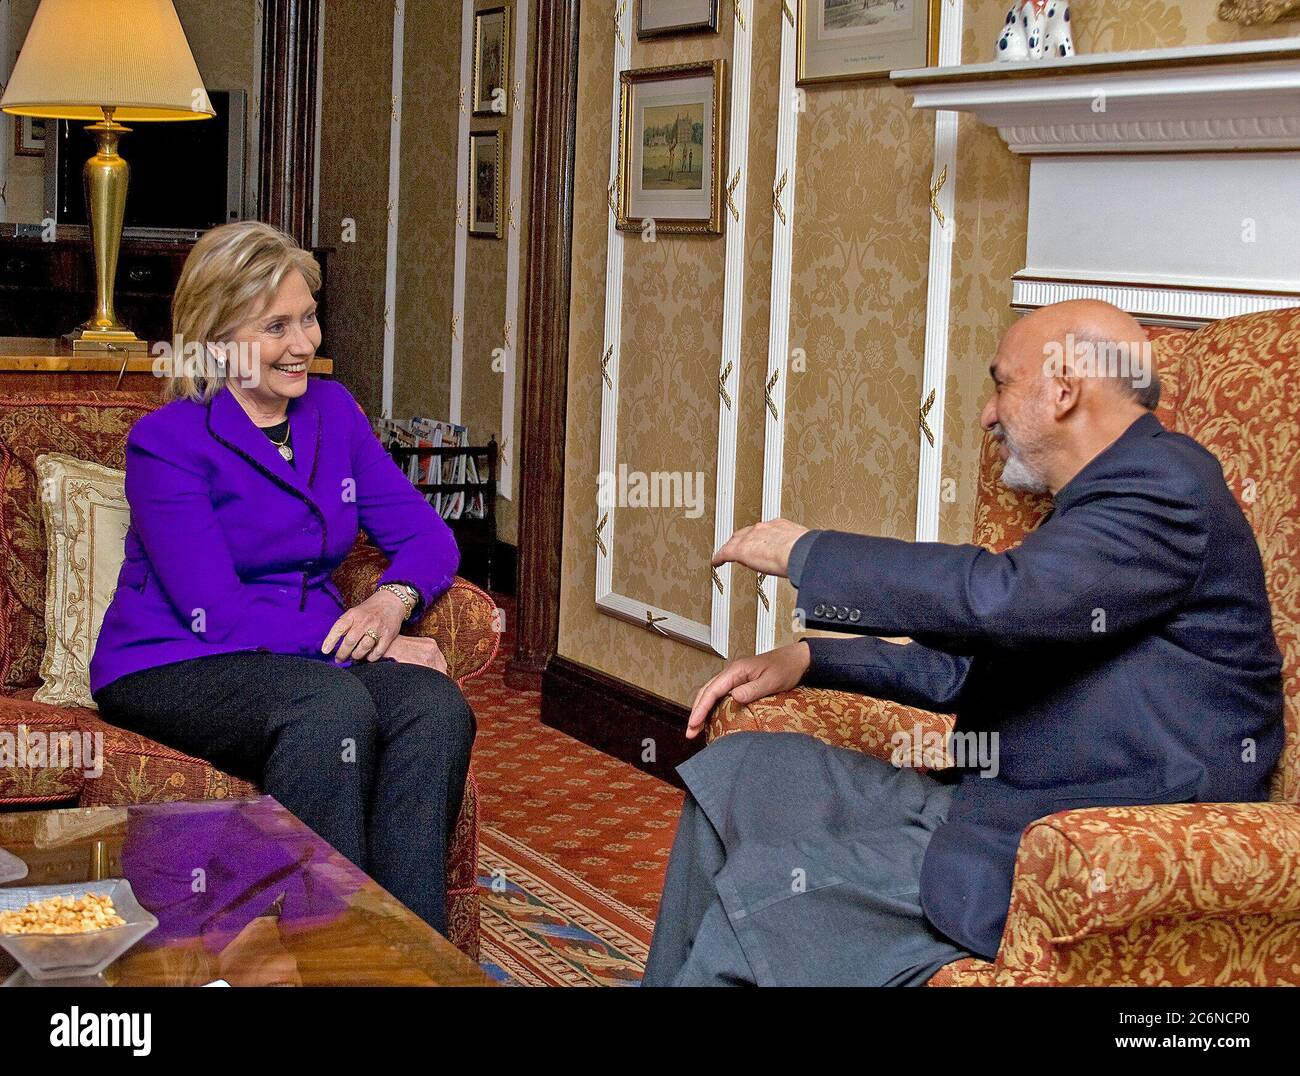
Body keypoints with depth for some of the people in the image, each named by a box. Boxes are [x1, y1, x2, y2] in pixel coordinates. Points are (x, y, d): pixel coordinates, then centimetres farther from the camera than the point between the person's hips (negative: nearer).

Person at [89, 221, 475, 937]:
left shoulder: (332, 410, 9)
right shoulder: (166, 441, -10)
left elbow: (425, 534, 5)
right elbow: (216, 611, -17)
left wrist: (394, 600, -18)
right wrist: (359, 644, -22)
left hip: (314, 654, 5)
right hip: (172, 668, -5)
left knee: (435, 705, -26)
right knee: (334, 706, -35)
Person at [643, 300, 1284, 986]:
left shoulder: (1167, 483, -14)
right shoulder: (1106, 498, 18)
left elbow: (998, 597, -28)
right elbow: (975, 664, 24)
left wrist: (804, 552, -15)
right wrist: (808, 660, 11)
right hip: (1004, 805, 10)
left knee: (761, 891, -19)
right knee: (737, 773, 5)